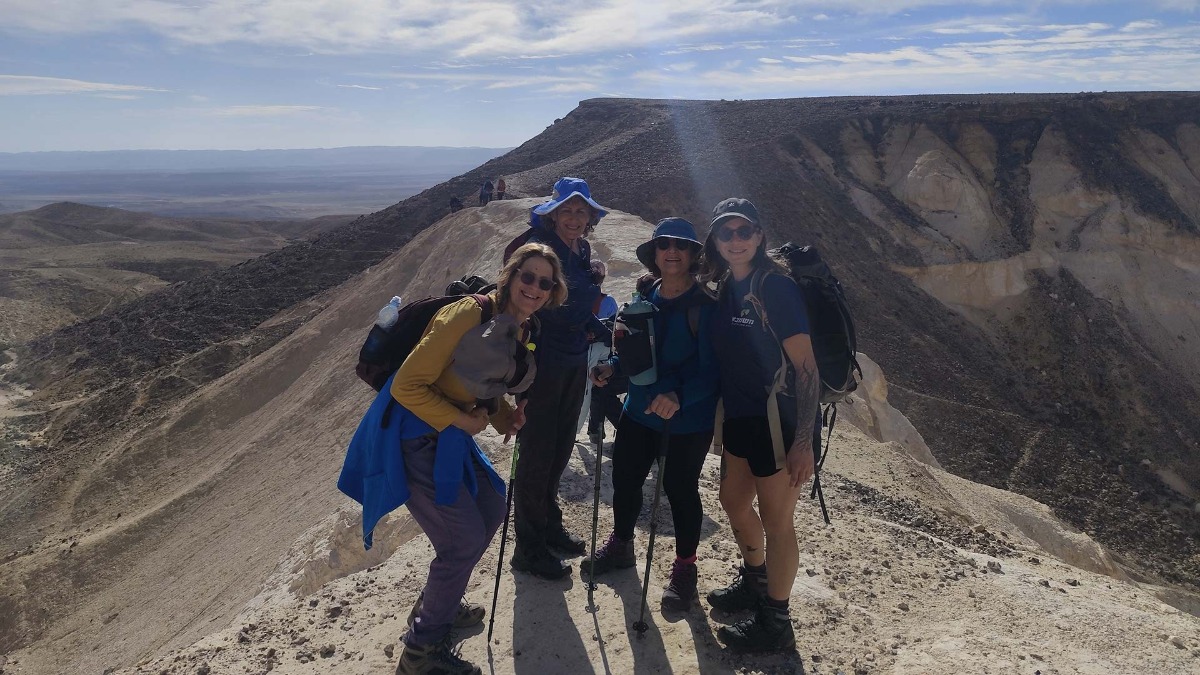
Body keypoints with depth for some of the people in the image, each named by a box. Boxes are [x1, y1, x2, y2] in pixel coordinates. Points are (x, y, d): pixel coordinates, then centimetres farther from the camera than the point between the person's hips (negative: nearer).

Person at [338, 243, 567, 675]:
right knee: (466, 539, -8)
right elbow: (407, 385, -23)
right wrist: (463, 421, -18)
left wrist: (505, 415, -1)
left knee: (491, 509, 20)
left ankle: (437, 603, 41)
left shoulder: (522, 332, 4)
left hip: (450, 435, 10)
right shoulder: (468, 315, -23)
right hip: (413, 437, -9)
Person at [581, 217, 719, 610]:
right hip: (640, 409, 6)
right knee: (624, 477, 13)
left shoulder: (706, 306, -15)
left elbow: (710, 369, -20)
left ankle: (684, 567, 27)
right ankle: (620, 546, 40)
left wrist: (679, 396, -36)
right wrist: (611, 367, -7)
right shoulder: (644, 300, 3)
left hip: (689, 417, -5)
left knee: (680, 488, 4)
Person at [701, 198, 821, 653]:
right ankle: (755, 582, 47)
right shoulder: (725, 288, 6)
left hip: (780, 422, -8)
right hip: (741, 417, 8)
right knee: (734, 500, 21)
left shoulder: (776, 287, -17)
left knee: (775, 520, 4)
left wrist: (804, 441, -22)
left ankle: (775, 624, 23)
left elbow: (805, 367, -19)